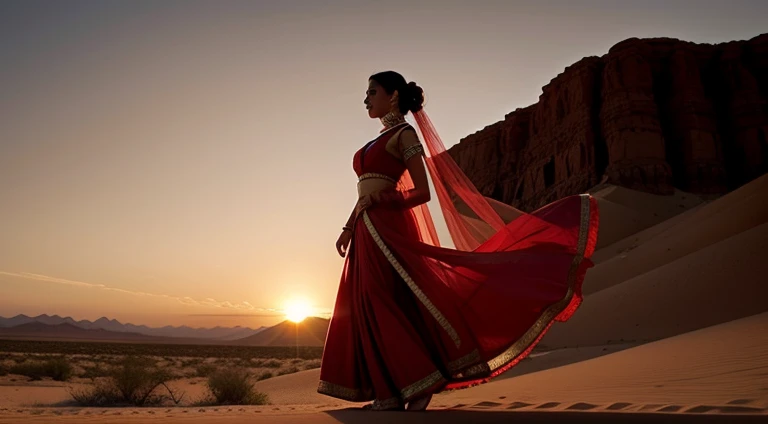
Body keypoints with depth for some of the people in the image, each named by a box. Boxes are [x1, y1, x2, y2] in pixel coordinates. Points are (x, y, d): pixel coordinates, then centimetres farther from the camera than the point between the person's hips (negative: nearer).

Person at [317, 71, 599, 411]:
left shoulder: (404, 133, -3)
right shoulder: (378, 141, 23)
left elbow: (421, 192, -10)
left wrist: (380, 201, -21)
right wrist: (348, 227, 17)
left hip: (386, 229, -9)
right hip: (368, 232, 9)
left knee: (385, 304, -11)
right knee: (367, 308, 6)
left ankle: (417, 382, -2)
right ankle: (389, 392, 11)